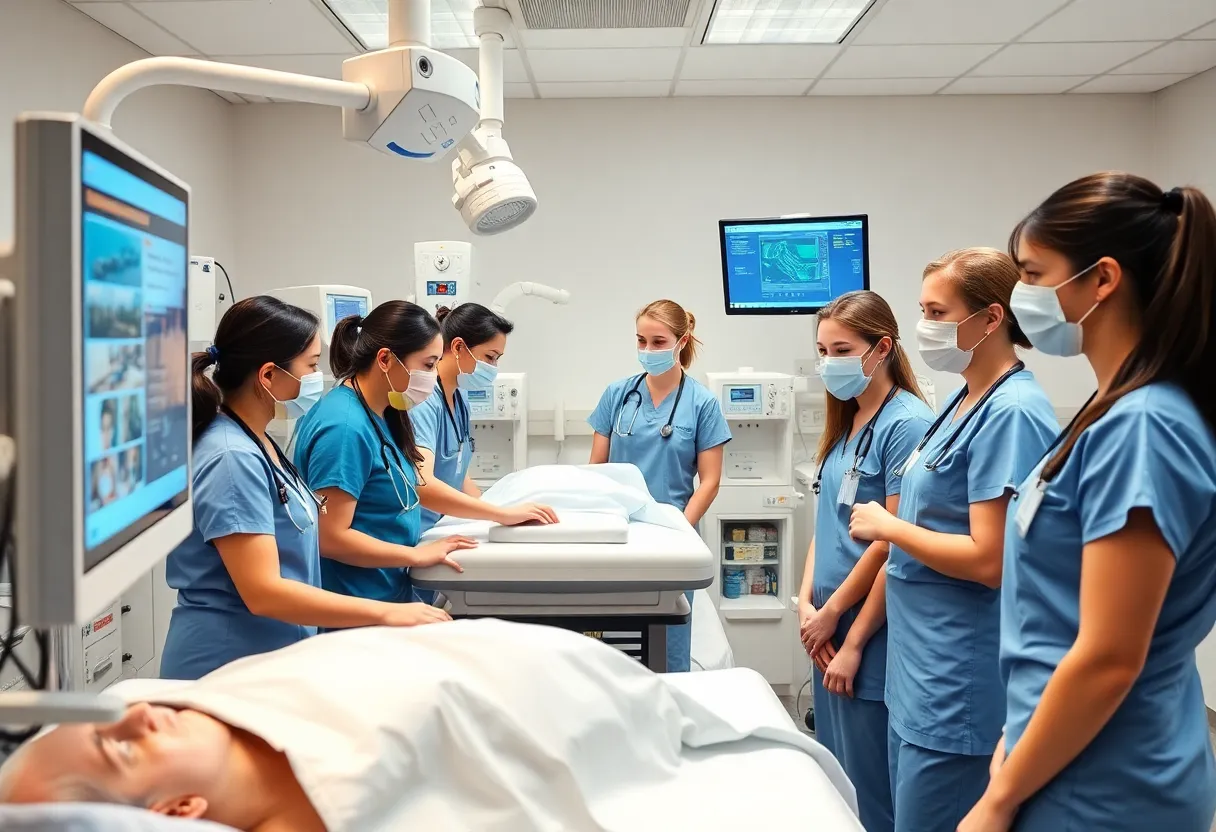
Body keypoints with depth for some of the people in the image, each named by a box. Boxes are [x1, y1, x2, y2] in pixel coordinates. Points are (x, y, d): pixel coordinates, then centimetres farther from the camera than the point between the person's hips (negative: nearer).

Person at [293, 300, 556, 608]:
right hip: (356, 611, -9)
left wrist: (502, 514, 14)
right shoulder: (345, 426, -24)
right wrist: (418, 555, -18)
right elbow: (329, 538, -25)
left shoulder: (382, 415, 4)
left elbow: (417, 485, 15)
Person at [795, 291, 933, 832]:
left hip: (872, 635, -8)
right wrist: (807, 603, 0)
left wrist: (851, 640, -14)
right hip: (828, 629, 8)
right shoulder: (844, 423, 11)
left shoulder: (907, 424, -15)